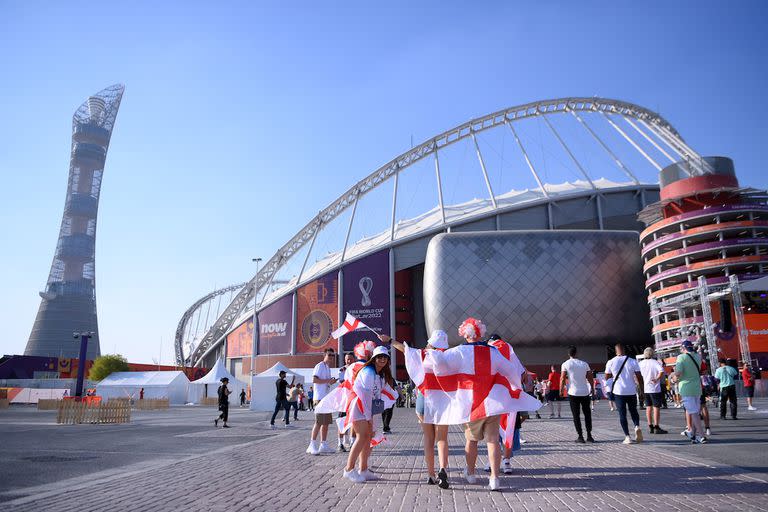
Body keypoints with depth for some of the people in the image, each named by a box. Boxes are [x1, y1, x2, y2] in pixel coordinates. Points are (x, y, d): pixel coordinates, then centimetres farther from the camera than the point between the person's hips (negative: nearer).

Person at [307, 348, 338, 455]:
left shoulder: (328, 368, 20)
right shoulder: (320, 366, -8)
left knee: (326, 422, 10)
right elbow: (314, 380, -20)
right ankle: (312, 445, -6)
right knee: (318, 422, -10)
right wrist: (328, 380, -18)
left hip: (326, 398, 10)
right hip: (319, 398, -10)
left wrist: (331, 382, 10)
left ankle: (323, 445, 15)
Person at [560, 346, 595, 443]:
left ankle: (580, 436, 3)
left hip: (573, 393, -2)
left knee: (576, 415, 5)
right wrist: (592, 388, 20)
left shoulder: (565, 364, -3)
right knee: (587, 414, 14)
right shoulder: (584, 364, 4)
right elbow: (590, 378, 7)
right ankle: (589, 436, 11)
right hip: (585, 392, 2)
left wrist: (561, 390, 0)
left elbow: (562, 378, -8)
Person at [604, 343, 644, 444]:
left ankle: (627, 437, -2)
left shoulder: (611, 362, -4)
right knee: (633, 411, 19)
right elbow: (639, 377, -4)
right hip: (631, 391, 1)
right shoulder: (633, 361, -3)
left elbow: (607, 377, 6)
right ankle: (637, 426, -7)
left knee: (622, 414, 5)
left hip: (618, 391, -1)